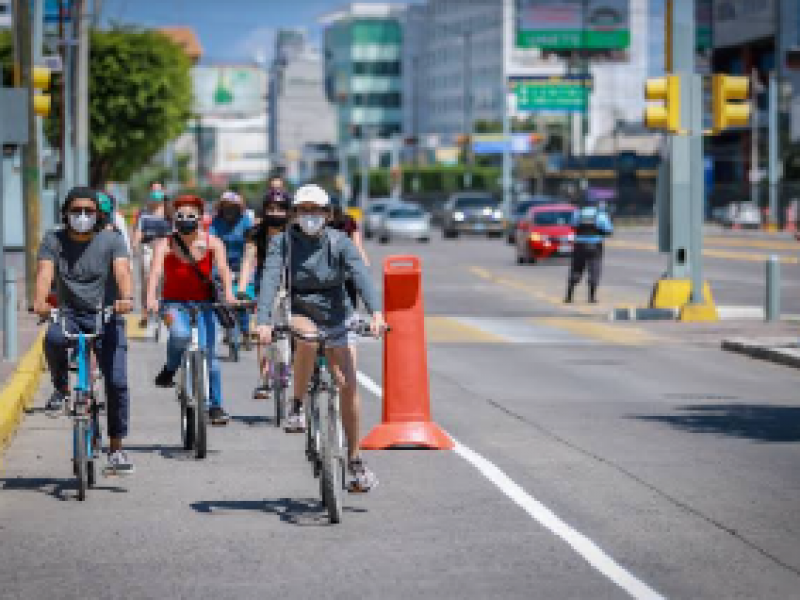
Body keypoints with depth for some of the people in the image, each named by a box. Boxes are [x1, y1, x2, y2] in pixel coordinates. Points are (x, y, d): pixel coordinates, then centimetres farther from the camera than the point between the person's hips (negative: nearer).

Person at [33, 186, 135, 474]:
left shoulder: (111, 240, -1)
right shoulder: (53, 240, 3)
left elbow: (122, 271, -17)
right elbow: (45, 272, -12)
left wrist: (125, 298, -38)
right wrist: (40, 301, -33)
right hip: (68, 315, 1)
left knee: (117, 382, -13)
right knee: (53, 339, -36)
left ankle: (116, 450, 0)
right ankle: (60, 386, -5)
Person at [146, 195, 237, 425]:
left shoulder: (211, 242, -6)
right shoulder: (165, 244, -10)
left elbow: (222, 267, -22)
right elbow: (156, 271, -25)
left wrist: (228, 292, -42)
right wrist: (151, 298, -43)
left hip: (203, 304, 1)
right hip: (174, 303, -1)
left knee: (208, 353, -5)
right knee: (180, 335, -33)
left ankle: (216, 405, 9)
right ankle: (170, 368, -3)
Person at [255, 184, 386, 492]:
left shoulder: (340, 242, -9)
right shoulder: (282, 243, -10)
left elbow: (361, 276, -23)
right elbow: (270, 280, -23)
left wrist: (376, 312, -41)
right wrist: (263, 322, -39)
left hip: (336, 319, 1)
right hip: (301, 315, -1)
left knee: (348, 385, -9)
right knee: (307, 337, -38)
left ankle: (355, 460, 3)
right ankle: (297, 406, -20)